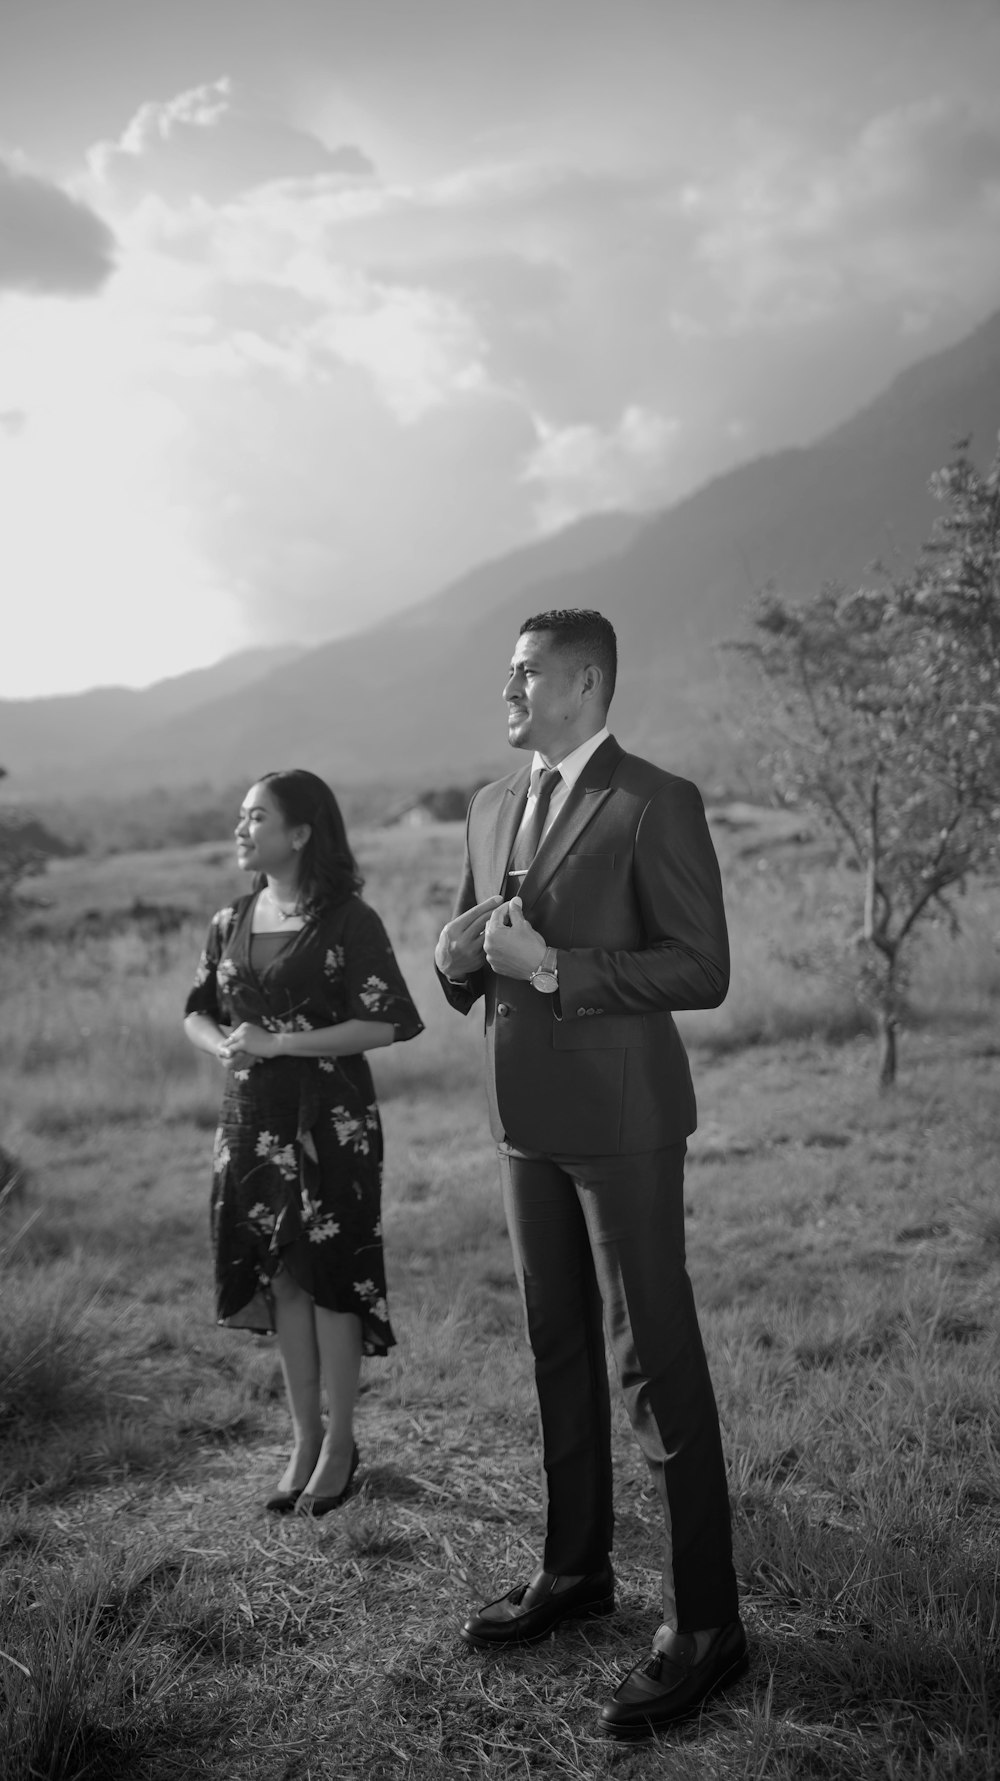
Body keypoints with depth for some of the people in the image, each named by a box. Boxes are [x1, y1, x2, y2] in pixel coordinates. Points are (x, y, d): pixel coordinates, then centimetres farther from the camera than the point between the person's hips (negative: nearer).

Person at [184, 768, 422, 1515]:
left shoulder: (348, 922, -10)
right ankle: (304, 1440, 22)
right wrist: (223, 1045, -6)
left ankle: (339, 1443, 16)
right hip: (254, 1122, 5)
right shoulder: (230, 924, 8)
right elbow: (197, 1012, 17)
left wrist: (277, 1043, -18)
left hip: (330, 1120, -5)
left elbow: (384, 1024, -15)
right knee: (280, 1279, 10)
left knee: (329, 1276, 1)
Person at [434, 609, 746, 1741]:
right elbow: (452, 964, 14)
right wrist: (482, 933, -9)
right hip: (528, 1122, 8)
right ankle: (575, 1570, 33)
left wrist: (556, 966, -21)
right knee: (557, 1351, 17)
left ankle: (703, 1624, 8)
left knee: (656, 1362, -3)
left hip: (621, 1123, -7)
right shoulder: (492, 808, 12)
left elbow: (701, 969, -15)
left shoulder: (656, 805, -10)